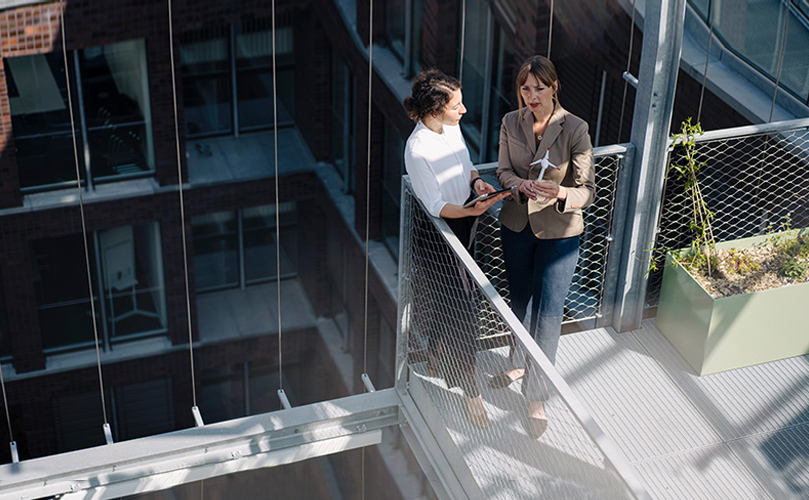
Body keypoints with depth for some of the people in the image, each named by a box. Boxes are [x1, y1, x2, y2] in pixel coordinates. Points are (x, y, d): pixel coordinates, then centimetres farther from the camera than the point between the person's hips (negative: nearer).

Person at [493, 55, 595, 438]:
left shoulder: (575, 129, -17)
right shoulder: (511, 123, -5)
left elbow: (588, 190, -16)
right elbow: (503, 171, 0)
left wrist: (560, 194, -38)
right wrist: (522, 185, -23)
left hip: (559, 231, -4)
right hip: (516, 224, 4)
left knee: (548, 312, -3)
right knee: (519, 301, 21)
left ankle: (536, 399, 5)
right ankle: (519, 362, 45)